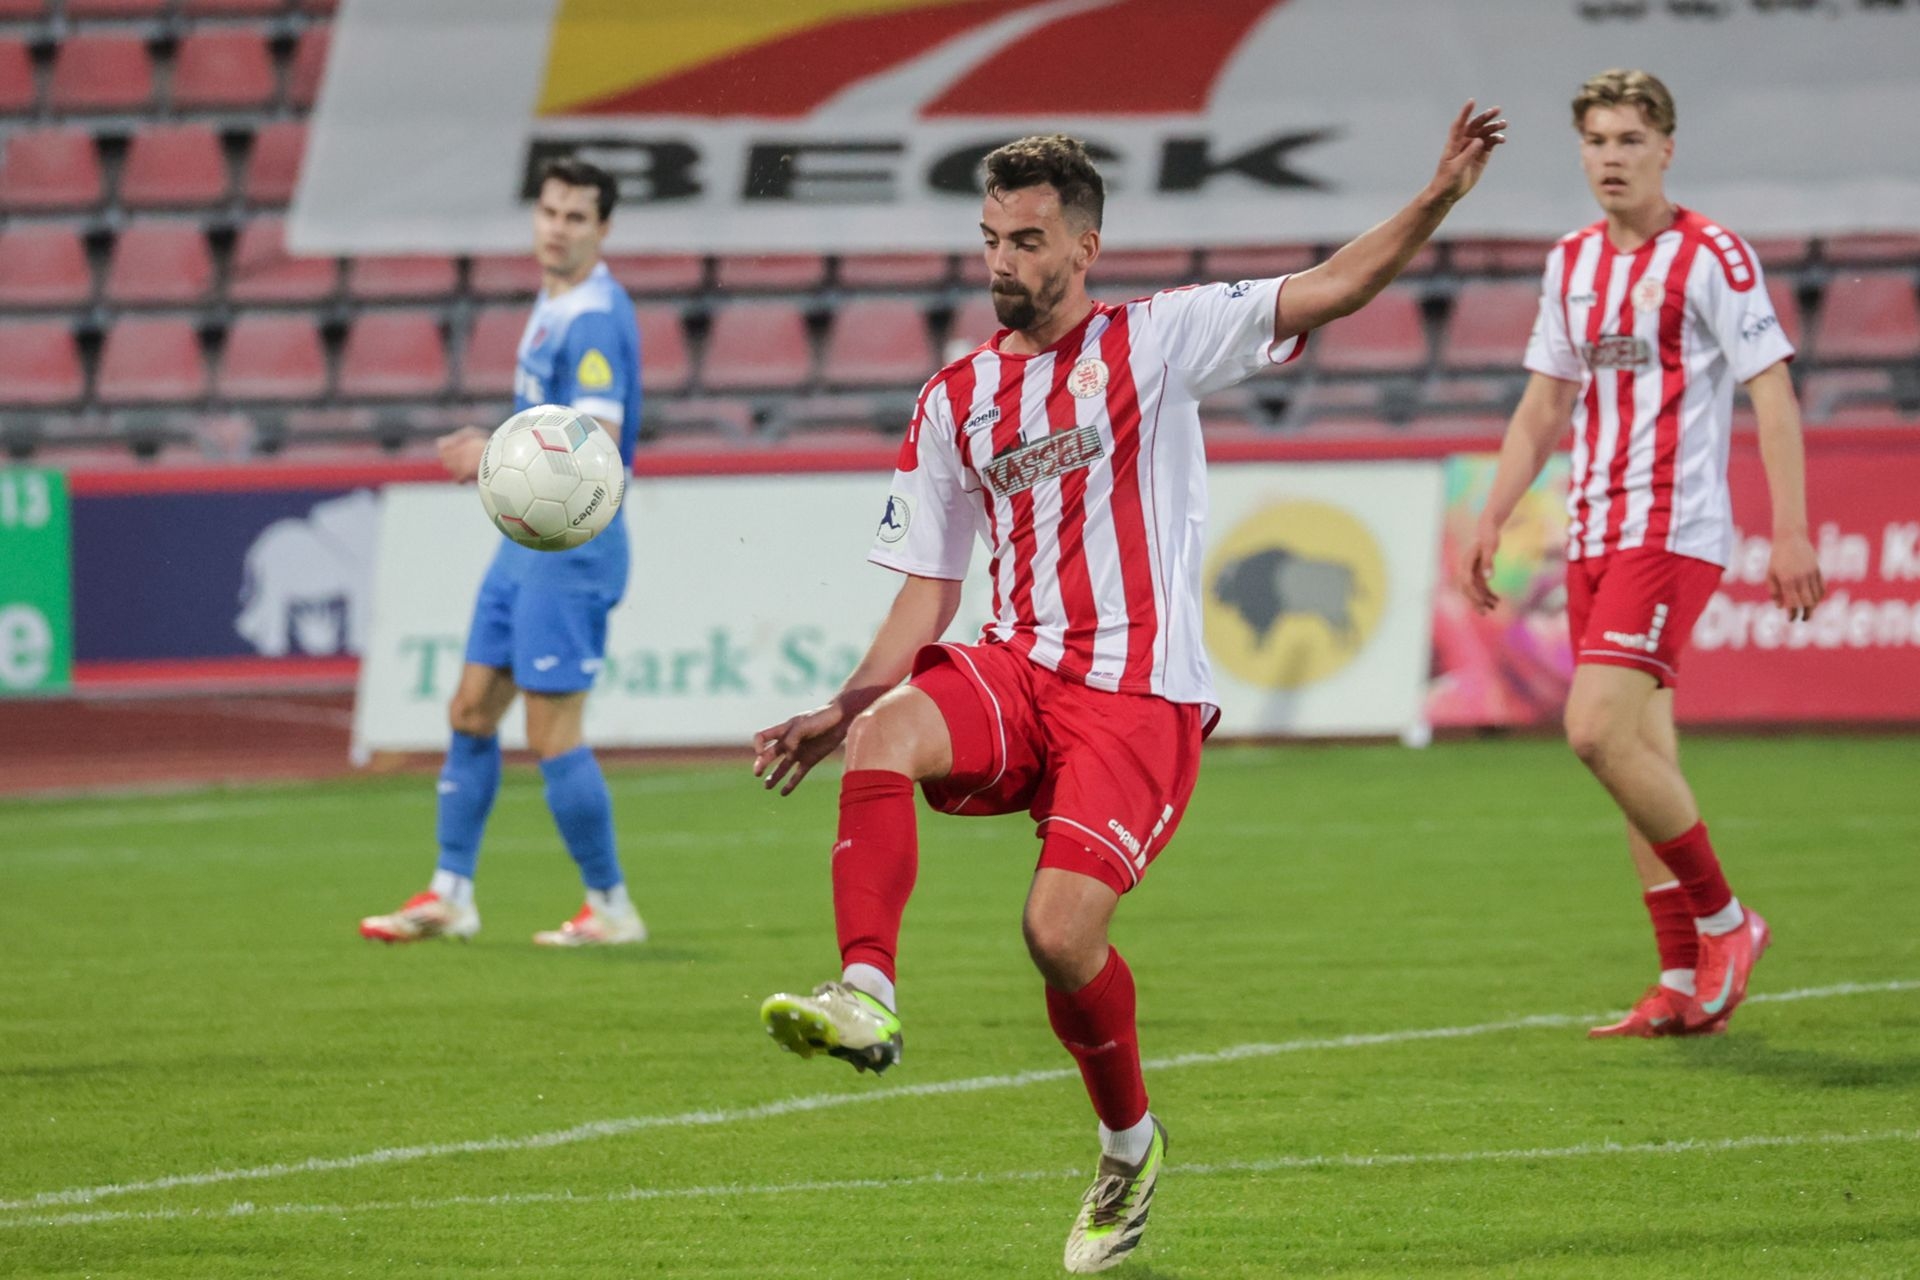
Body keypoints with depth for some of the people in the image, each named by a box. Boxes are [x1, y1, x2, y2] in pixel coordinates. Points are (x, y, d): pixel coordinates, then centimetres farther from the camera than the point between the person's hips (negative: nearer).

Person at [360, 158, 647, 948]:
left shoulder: (595, 321, -18)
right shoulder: (552, 304, 12)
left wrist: (499, 457, -25)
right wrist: (496, 456, 11)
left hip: (570, 545, -10)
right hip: (527, 536, 10)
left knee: (553, 737, -7)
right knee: (470, 713, 11)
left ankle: (610, 907, 4)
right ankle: (450, 896, 18)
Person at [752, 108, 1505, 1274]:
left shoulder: (1154, 341, 3)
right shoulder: (955, 402, 14)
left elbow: (1329, 292, -5)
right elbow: (927, 597, 15)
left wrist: (1438, 199, -20)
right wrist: (834, 716, 3)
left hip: (1141, 696, -4)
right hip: (1017, 673, 4)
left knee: (1061, 933, -16)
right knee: (881, 735, -29)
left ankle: (1131, 1146, 9)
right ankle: (866, 996, -37)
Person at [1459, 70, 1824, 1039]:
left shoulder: (1711, 257, -7)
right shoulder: (1571, 263, 14)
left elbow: (1773, 395, -9)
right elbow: (1543, 407, 22)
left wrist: (1790, 532, -17)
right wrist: (1490, 523, 16)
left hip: (1673, 532, -7)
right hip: (1593, 537, 7)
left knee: (1597, 731, -19)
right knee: (1641, 755, 6)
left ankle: (1725, 922, -5)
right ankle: (1684, 986, 9)